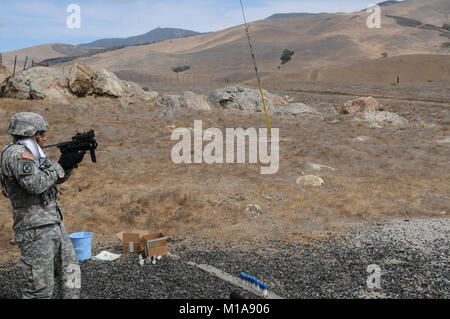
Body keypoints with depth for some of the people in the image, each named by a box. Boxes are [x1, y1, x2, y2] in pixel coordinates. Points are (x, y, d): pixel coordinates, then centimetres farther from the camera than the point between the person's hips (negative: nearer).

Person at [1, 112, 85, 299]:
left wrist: (70, 162, 5)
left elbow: (58, 178, 23)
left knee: (70, 273, 14)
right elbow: (36, 184, -26)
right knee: (41, 287, -3)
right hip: (35, 230, -10)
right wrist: (59, 165, -13)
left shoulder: (31, 152, 16)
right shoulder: (16, 153, -13)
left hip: (55, 225, 10)